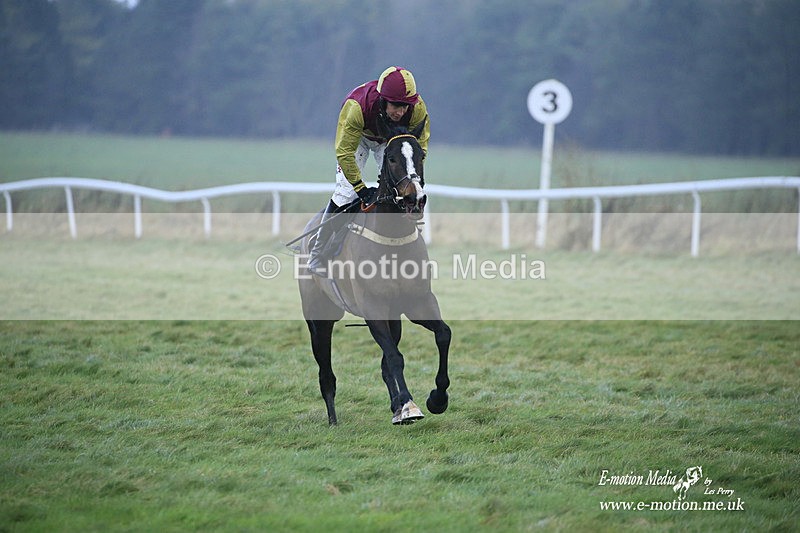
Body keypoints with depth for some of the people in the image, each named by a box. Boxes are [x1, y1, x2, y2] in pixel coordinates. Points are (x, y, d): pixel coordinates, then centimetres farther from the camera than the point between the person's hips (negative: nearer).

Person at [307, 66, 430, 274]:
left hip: (392, 140, 3)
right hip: (359, 136, -3)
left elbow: (420, 147, -21)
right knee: (346, 191, -13)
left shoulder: (418, 109, -35)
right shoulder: (356, 107, -43)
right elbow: (345, 152, -36)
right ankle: (317, 254, -2)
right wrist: (362, 189, -38)